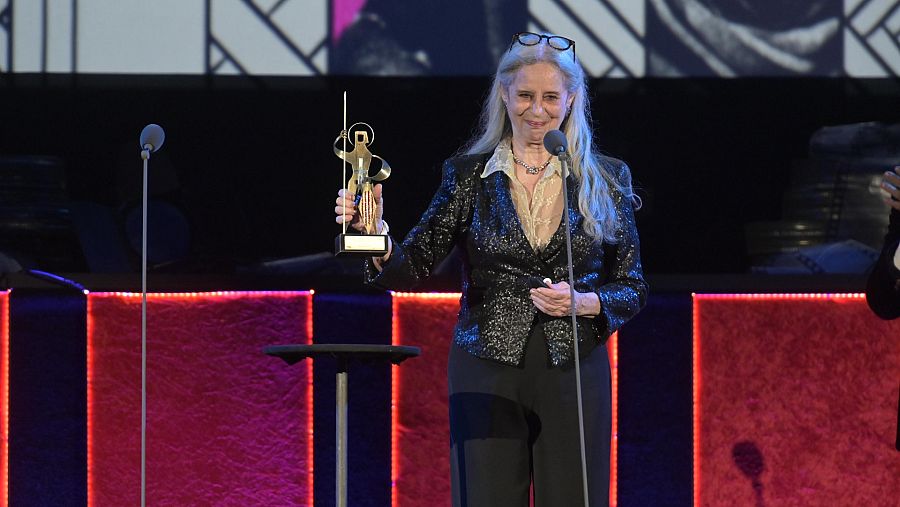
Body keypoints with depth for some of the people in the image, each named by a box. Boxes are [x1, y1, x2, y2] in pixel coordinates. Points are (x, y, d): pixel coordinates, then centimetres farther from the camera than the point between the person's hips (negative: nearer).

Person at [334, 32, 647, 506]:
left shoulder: (606, 179, 4)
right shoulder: (468, 174, 4)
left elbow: (632, 289, 7)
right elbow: (411, 267, -4)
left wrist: (585, 303, -13)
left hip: (573, 375, 0)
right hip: (487, 377, 0)